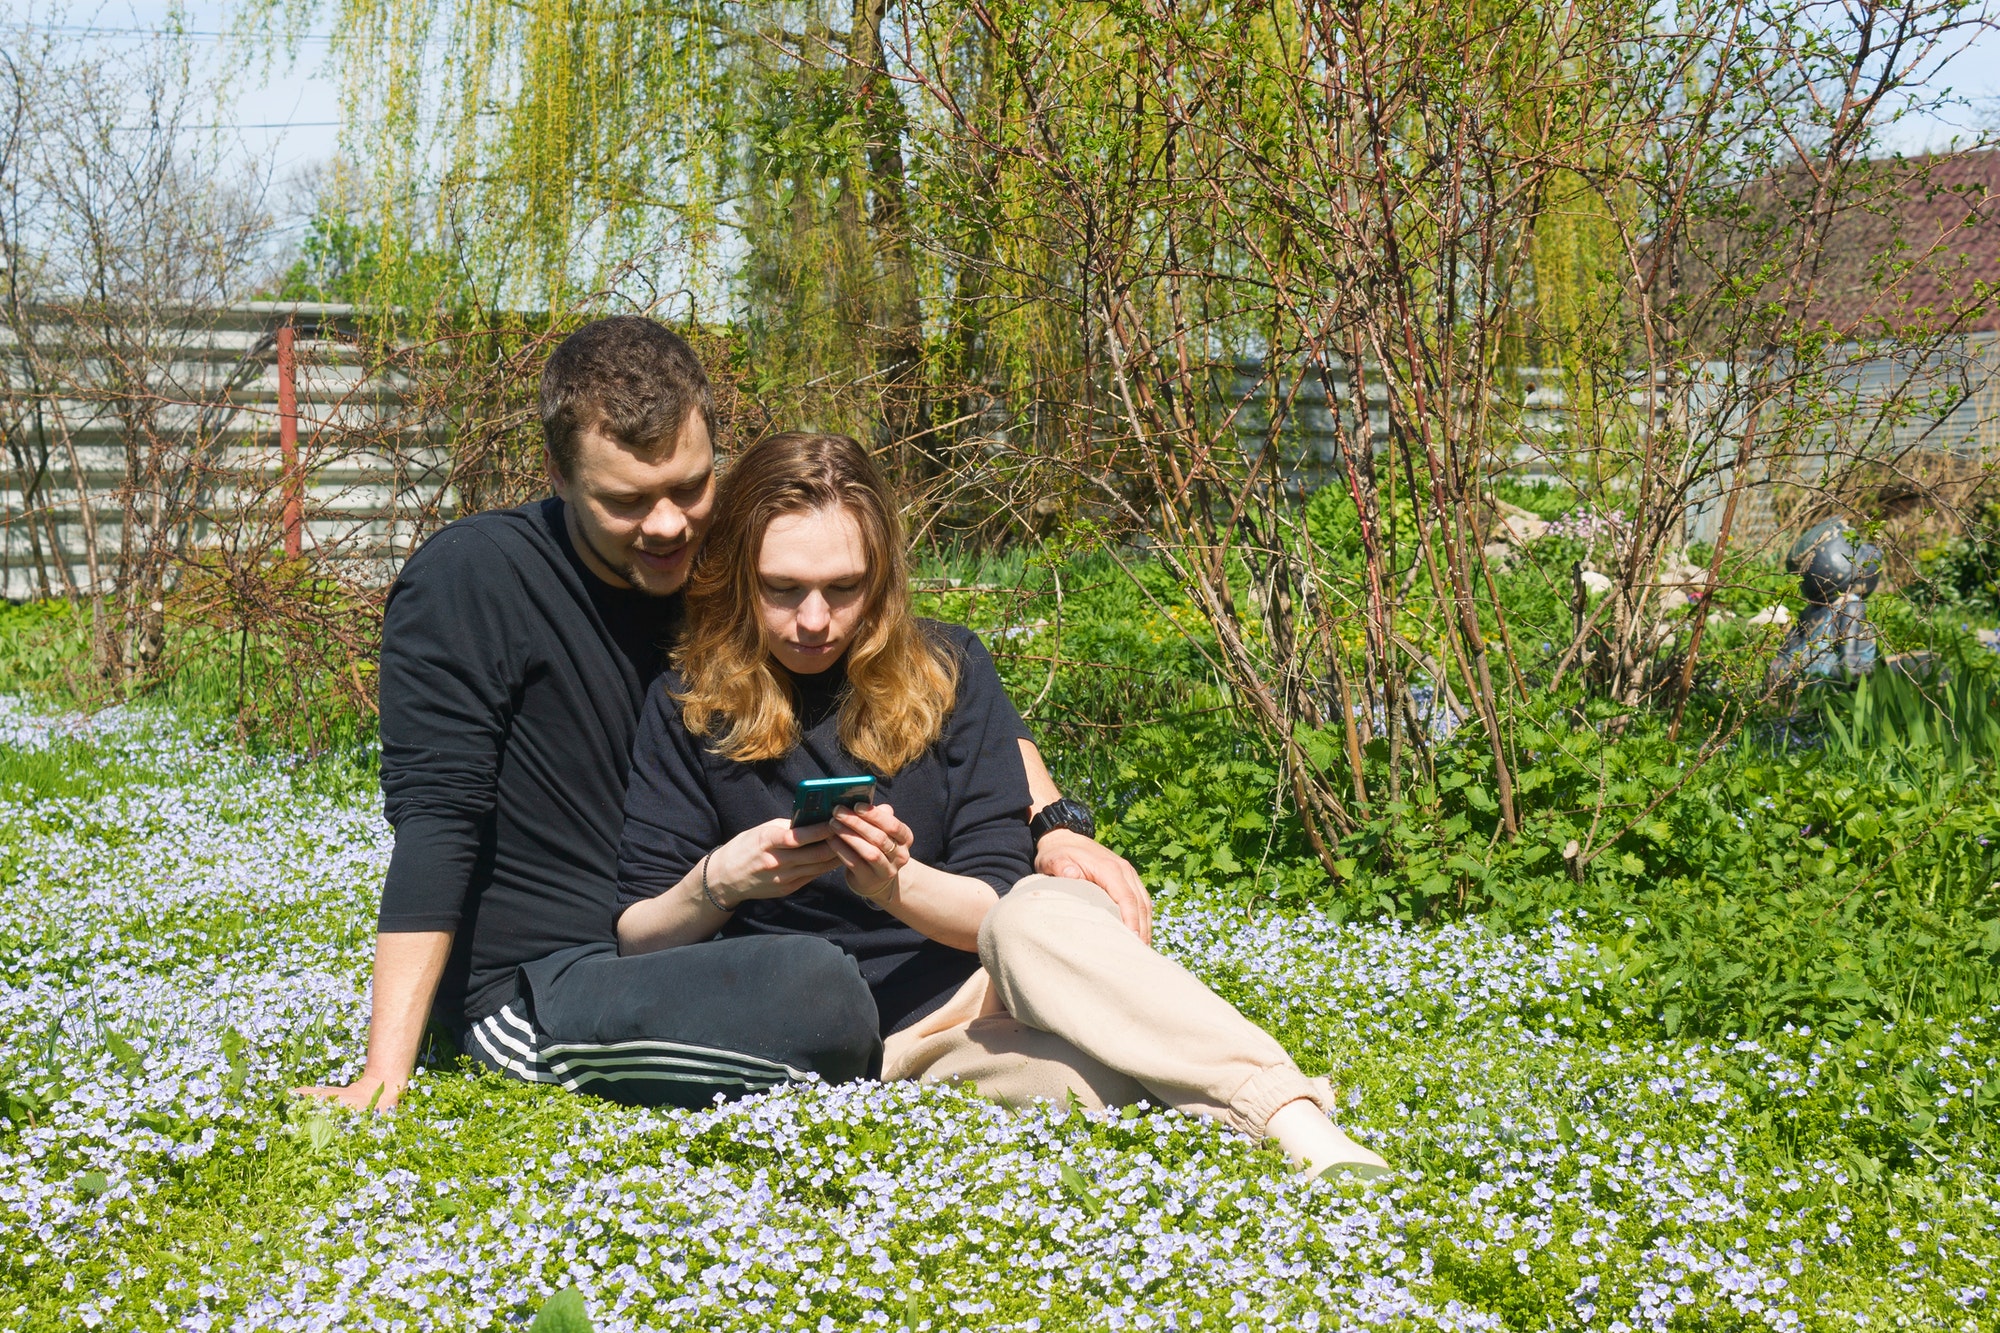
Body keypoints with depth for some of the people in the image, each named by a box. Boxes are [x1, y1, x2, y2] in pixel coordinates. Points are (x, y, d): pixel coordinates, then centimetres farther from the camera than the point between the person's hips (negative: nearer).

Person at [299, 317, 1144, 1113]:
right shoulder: (468, 581, -12)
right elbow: (435, 826, -16)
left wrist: (1051, 824, -11)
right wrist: (385, 1075, -23)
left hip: (701, 960, 7)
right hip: (534, 991, -6)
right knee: (813, 995, -36)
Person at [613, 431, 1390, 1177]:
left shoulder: (945, 669, 5)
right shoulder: (686, 708, 4)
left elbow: (1000, 904, 1)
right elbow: (634, 947, 2)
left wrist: (897, 885, -20)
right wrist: (715, 885, -19)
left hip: (982, 998, 1)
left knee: (1039, 912, -37)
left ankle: (1299, 1124, -49)